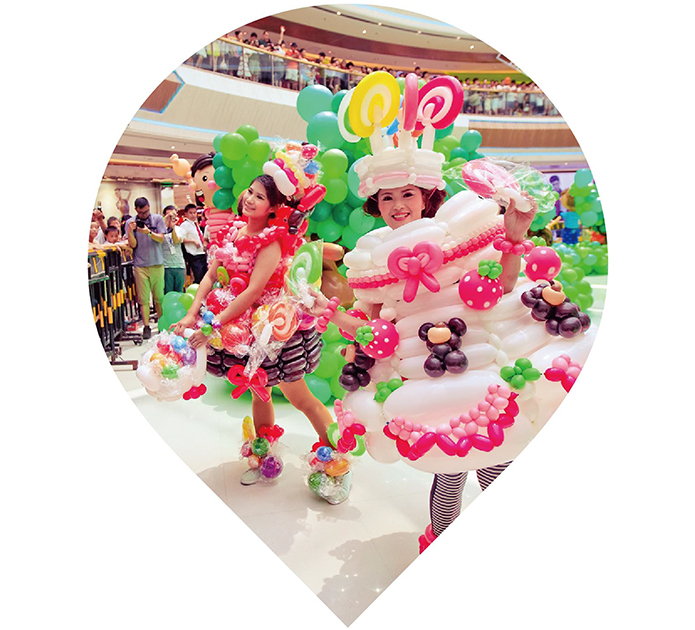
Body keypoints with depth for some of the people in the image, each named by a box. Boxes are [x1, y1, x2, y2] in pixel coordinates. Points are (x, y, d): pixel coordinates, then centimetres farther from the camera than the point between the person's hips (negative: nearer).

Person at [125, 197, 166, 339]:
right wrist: (130, 231, -19)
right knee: (143, 298, -2)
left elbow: (161, 239, -2)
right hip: (140, 265, 0)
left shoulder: (157, 219, 5)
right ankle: (146, 327, 2)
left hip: (157, 263, 0)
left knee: (159, 296, 6)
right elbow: (133, 244, -1)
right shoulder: (130, 222, 5)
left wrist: (148, 232, -19)